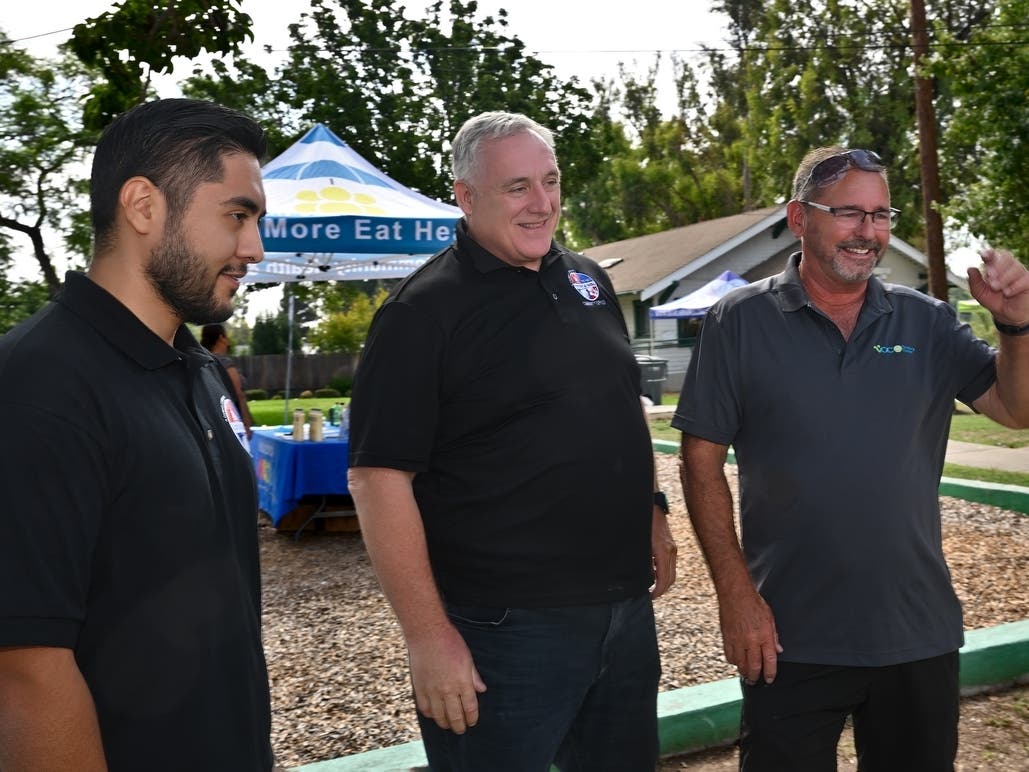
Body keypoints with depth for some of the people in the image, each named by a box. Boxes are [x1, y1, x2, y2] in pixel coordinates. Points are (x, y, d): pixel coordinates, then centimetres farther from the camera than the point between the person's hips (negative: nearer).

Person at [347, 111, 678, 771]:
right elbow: (379, 477, -17)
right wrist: (429, 636, -19)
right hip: (503, 630, -7)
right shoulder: (425, 311, -13)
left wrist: (652, 515, 14)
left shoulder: (589, 280, 9)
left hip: (628, 609, 7)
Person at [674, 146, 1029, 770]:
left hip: (920, 634, 3)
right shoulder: (741, 321, -5)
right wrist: (736, 595, -11)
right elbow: (703, 460, -6)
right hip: (789, 638, -3)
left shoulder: (927, 323, 3)